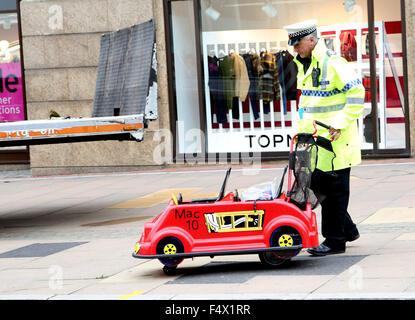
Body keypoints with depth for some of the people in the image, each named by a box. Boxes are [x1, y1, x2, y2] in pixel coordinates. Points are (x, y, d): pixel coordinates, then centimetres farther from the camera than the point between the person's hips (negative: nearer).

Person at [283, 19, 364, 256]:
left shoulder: (333, 63, -15)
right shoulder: (304, 65, 14)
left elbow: (357, 94, -17)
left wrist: (340, 123, -19)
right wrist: (302, 127, 18)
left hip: (336, 139, -9)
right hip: (315, 138, 9)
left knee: (335, 190, -3)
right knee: (317, 186, 11)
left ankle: (335, 241, 4)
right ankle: (348, 230, 25)